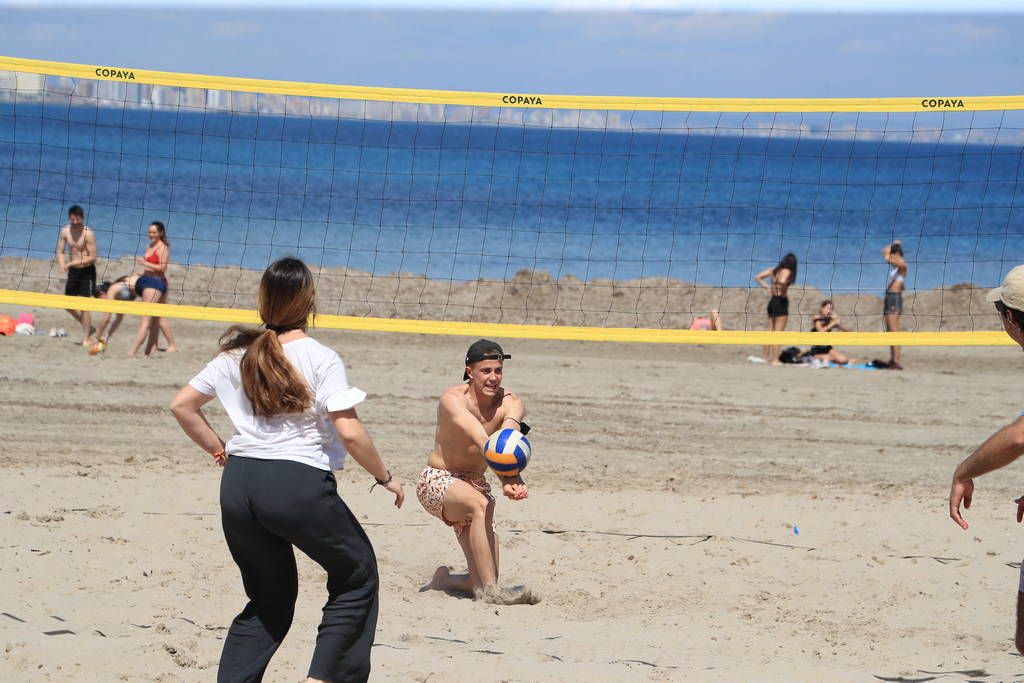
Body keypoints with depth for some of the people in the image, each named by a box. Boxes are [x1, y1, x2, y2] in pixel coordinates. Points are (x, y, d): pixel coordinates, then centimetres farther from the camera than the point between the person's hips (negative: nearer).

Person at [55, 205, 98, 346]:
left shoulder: (88, 233, -17)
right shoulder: (65, 231, 0)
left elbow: (93, 257, -18)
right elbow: (60, 252, 4)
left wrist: (73, 263, -25)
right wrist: (62, 265, -17)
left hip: (87, 271, -6)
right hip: (73, 271, 6)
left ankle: (86, 339, -1)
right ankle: (88, 328, 29)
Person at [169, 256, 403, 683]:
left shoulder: (237, 355, 9)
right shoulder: (320, 359, -7)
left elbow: (182, 406, 13)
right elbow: (349, 433, -12)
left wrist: (217, 450, 21)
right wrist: (384, 477, 1)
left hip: (238, 484, 6)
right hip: (298, 484, -6)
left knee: (269, 599, 19)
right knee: (357, 574, 14)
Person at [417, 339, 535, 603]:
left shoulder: (511, 403, -11)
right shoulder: (453, 399, -22)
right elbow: (481, 440, -40)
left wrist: (511, 478, -55)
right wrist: (508, 478, -57)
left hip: (475, 483, 5)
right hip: (437, 481, -5)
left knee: (483, 581, 0)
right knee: (480, 505, -38)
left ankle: (444, 580, 33)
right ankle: (489, 591, -36)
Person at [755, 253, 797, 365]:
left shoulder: (773, 270, 9)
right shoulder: (786, 271, -14)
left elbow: (758, 277, 13)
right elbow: (782, 281, -35)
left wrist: (767, 286, 9)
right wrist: (784, 291, -17)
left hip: (772, 301, 8)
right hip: (781, 302, -8)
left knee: (770, 332, 14)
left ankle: (767, 357, 20)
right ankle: (775, 359, -2)